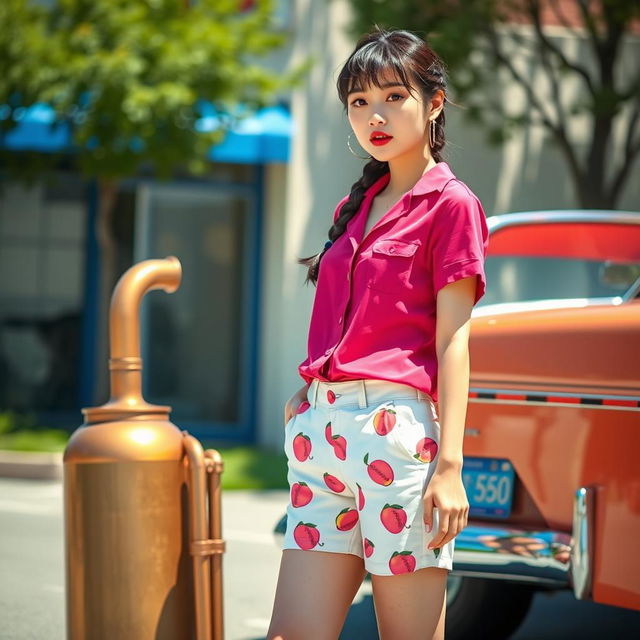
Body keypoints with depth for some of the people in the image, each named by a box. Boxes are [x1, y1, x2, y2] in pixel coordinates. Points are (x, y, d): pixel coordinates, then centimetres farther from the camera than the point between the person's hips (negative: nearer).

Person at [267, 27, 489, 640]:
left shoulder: (450, 203, 0)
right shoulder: (356, 205, 21)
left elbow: (452, 342, -5)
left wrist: (450, 463, -11)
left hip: (398, 428, -7)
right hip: (322, 429, 7)